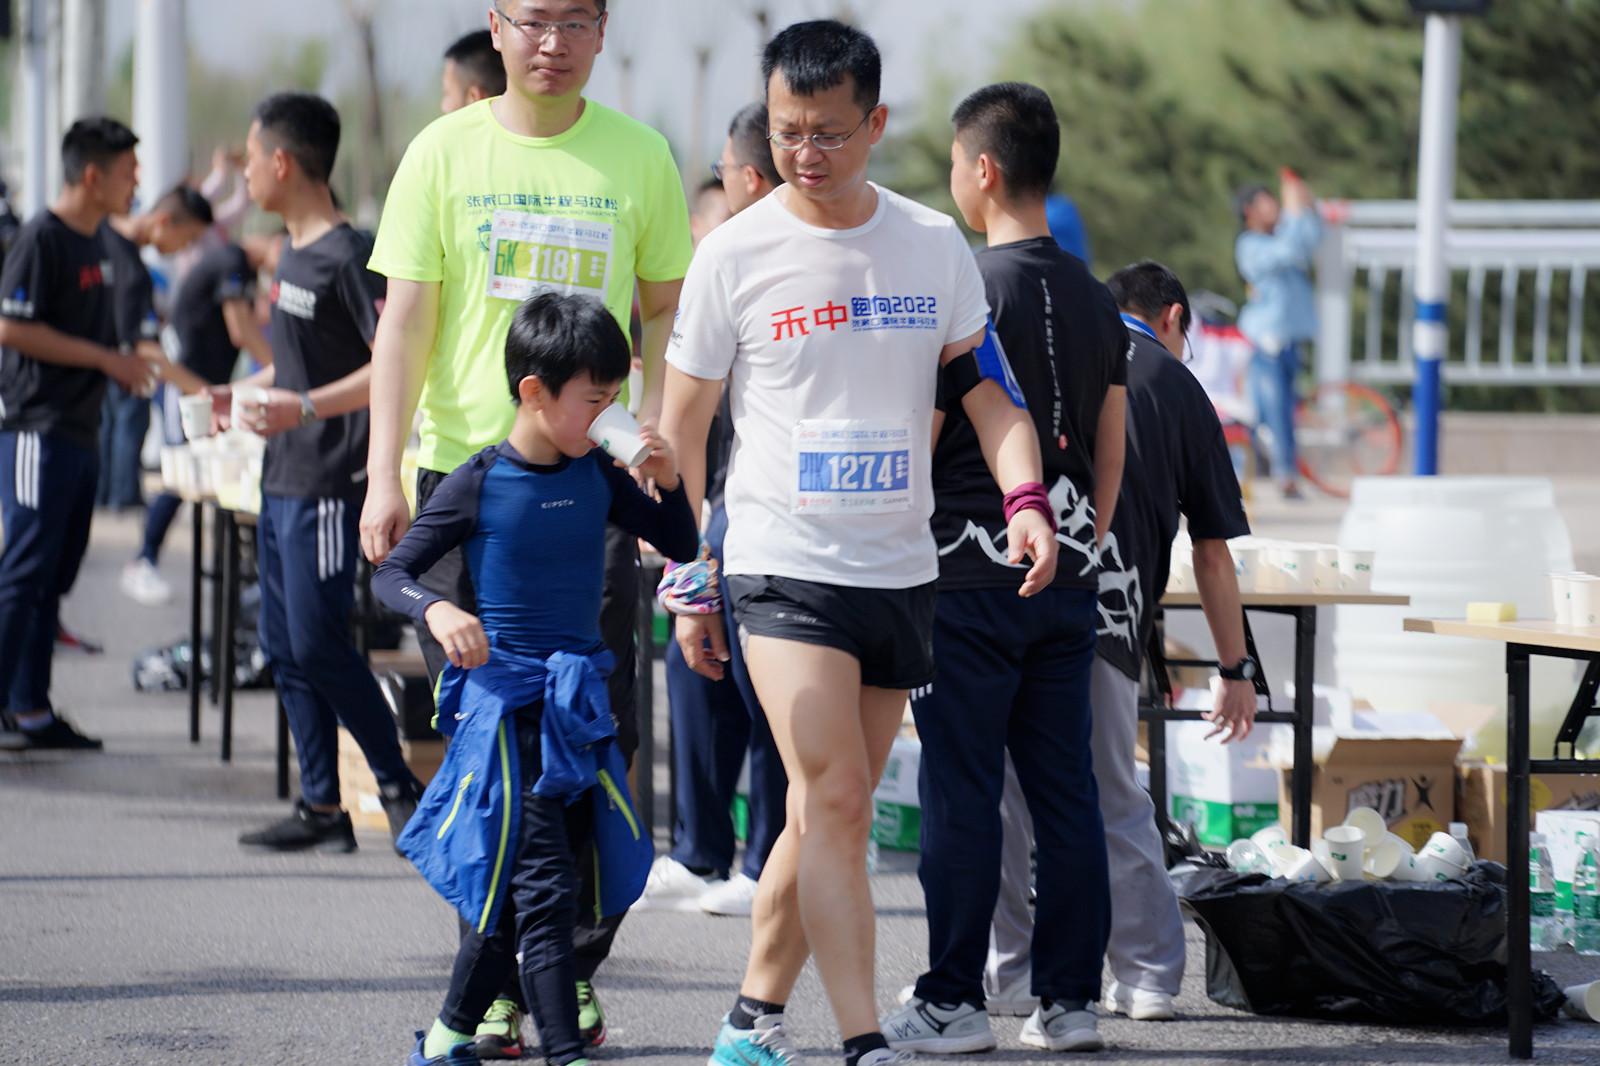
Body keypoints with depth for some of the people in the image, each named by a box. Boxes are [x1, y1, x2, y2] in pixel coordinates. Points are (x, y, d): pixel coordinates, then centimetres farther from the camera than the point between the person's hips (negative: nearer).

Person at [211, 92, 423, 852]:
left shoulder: (347, 257, -15)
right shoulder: (293, 254, 13)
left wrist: (303, 407, -27)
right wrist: (242, 392, 17)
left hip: (328, 483, -9)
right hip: (282, 480, 10)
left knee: (318, 645, -8)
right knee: (284, 646, 9)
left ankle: (399, 785, 4)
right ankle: (321, 806, 12)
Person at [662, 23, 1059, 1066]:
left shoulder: (934, 245, 4)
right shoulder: (735, 255, -4)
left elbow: (986, 386, 9)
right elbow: (682, 427, 3)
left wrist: (1025, 497, -10)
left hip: (901, 569, 4)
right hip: (784, 562, -4)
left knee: (831, 817, 10)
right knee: (834, 803, -15)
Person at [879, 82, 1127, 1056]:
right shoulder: (1097, 302, 9)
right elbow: (1112, 452, 14)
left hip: (971, 575, -6)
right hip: (1068, 582, 6)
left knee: (962, 794, -2)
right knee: (1065, 791, 7)